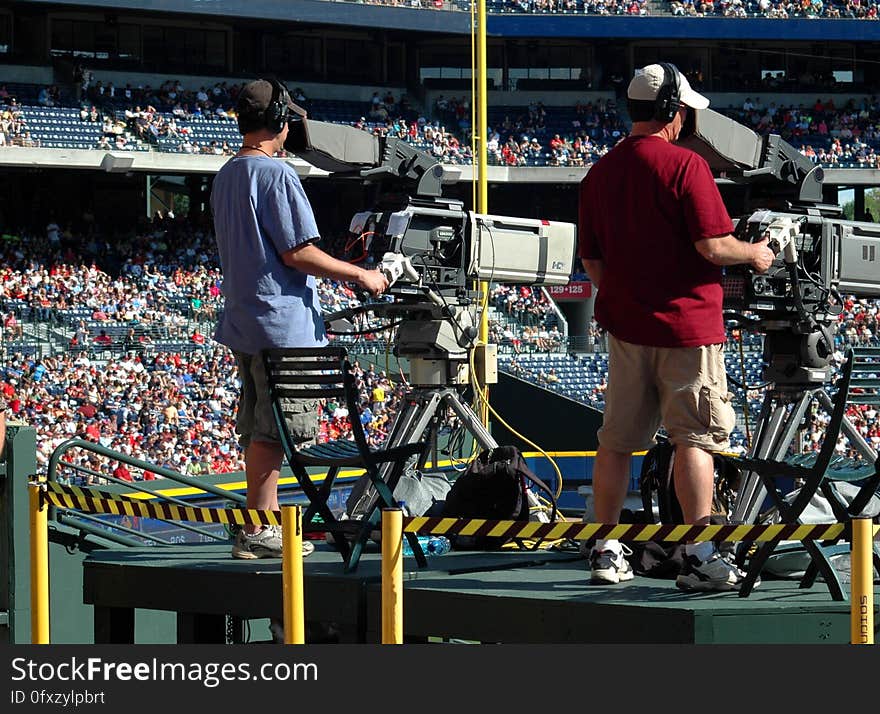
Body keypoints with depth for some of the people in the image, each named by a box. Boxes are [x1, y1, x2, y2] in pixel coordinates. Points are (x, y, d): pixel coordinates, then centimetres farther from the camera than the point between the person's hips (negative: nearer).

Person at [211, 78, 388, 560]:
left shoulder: (225, 177, 15)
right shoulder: (276, 174, -14)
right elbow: (297, 252, -18)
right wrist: (360, 275, -9)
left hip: (243, 321, 9)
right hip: (283, 324, -9)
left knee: (258, 429, 12)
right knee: (272, 431, -7)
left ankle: (267, 524, 17)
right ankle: (256, 532, -7)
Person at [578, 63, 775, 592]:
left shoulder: (600, 173, 8)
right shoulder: (685, 165, -12)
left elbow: (592, 259, 13)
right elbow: (712, 245, -17)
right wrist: (754, 253, 2)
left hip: (625, 324, 6)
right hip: (687, 323, -6)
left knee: (617, 440, 11)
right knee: (695, 438, -3)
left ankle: (606, 551, 15)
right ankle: (700, 557, -8)